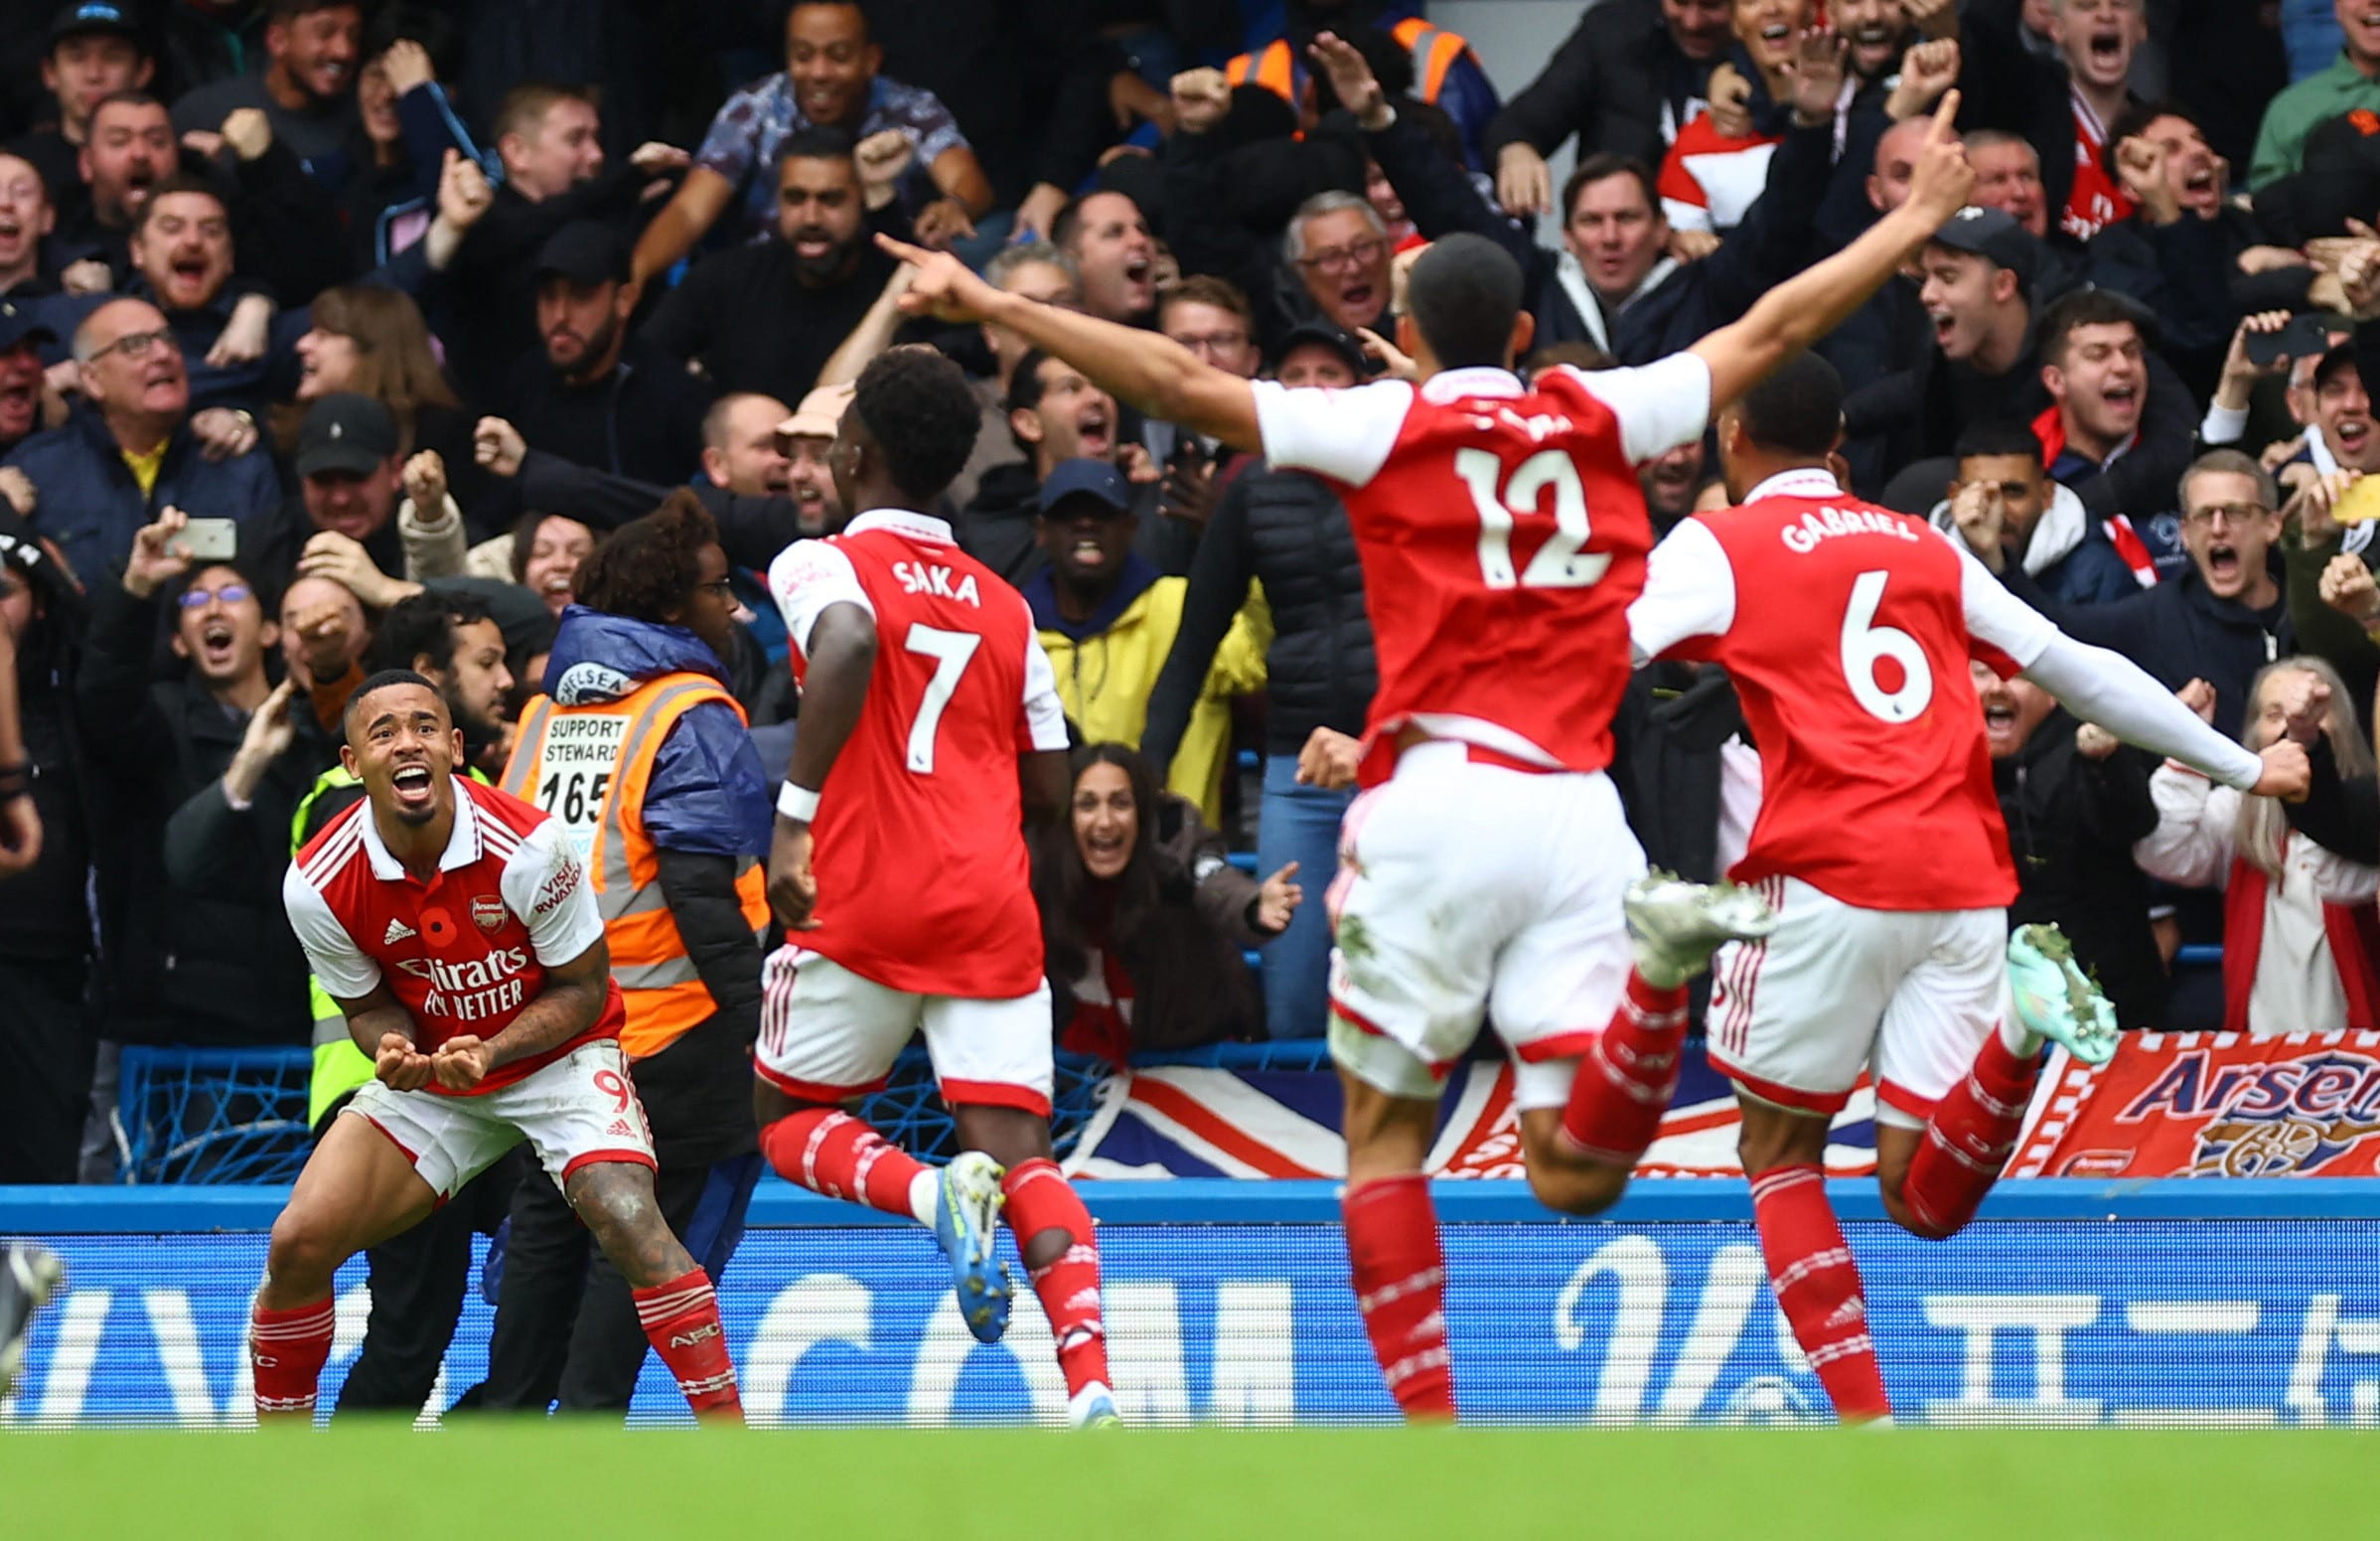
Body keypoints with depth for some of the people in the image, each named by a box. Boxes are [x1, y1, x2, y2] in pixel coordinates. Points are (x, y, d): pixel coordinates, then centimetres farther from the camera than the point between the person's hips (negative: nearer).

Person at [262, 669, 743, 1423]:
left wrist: (490, 1051, -28)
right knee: (297, 1245, -10)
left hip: (556, 1052, -3)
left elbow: (583, 986, -13)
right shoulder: (319, 884, -16)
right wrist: (393, 1048, -24)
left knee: (626, 1218, -29)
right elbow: (369, 1004, 0)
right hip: (428, 1075, 3)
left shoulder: (527, 845, -25)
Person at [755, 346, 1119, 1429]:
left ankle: (932, 1193, -17)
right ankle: (1092, 1387, -23)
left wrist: (794, 813, -25)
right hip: (992, 910, 4)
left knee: (787, 1117, 15)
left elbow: (849, 642, -24)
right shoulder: (1004, 606, 17)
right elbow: (1048, 793, 17)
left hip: (865, 901, -4)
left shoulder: (825, 565, 1)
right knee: (1014, 1149, -1)